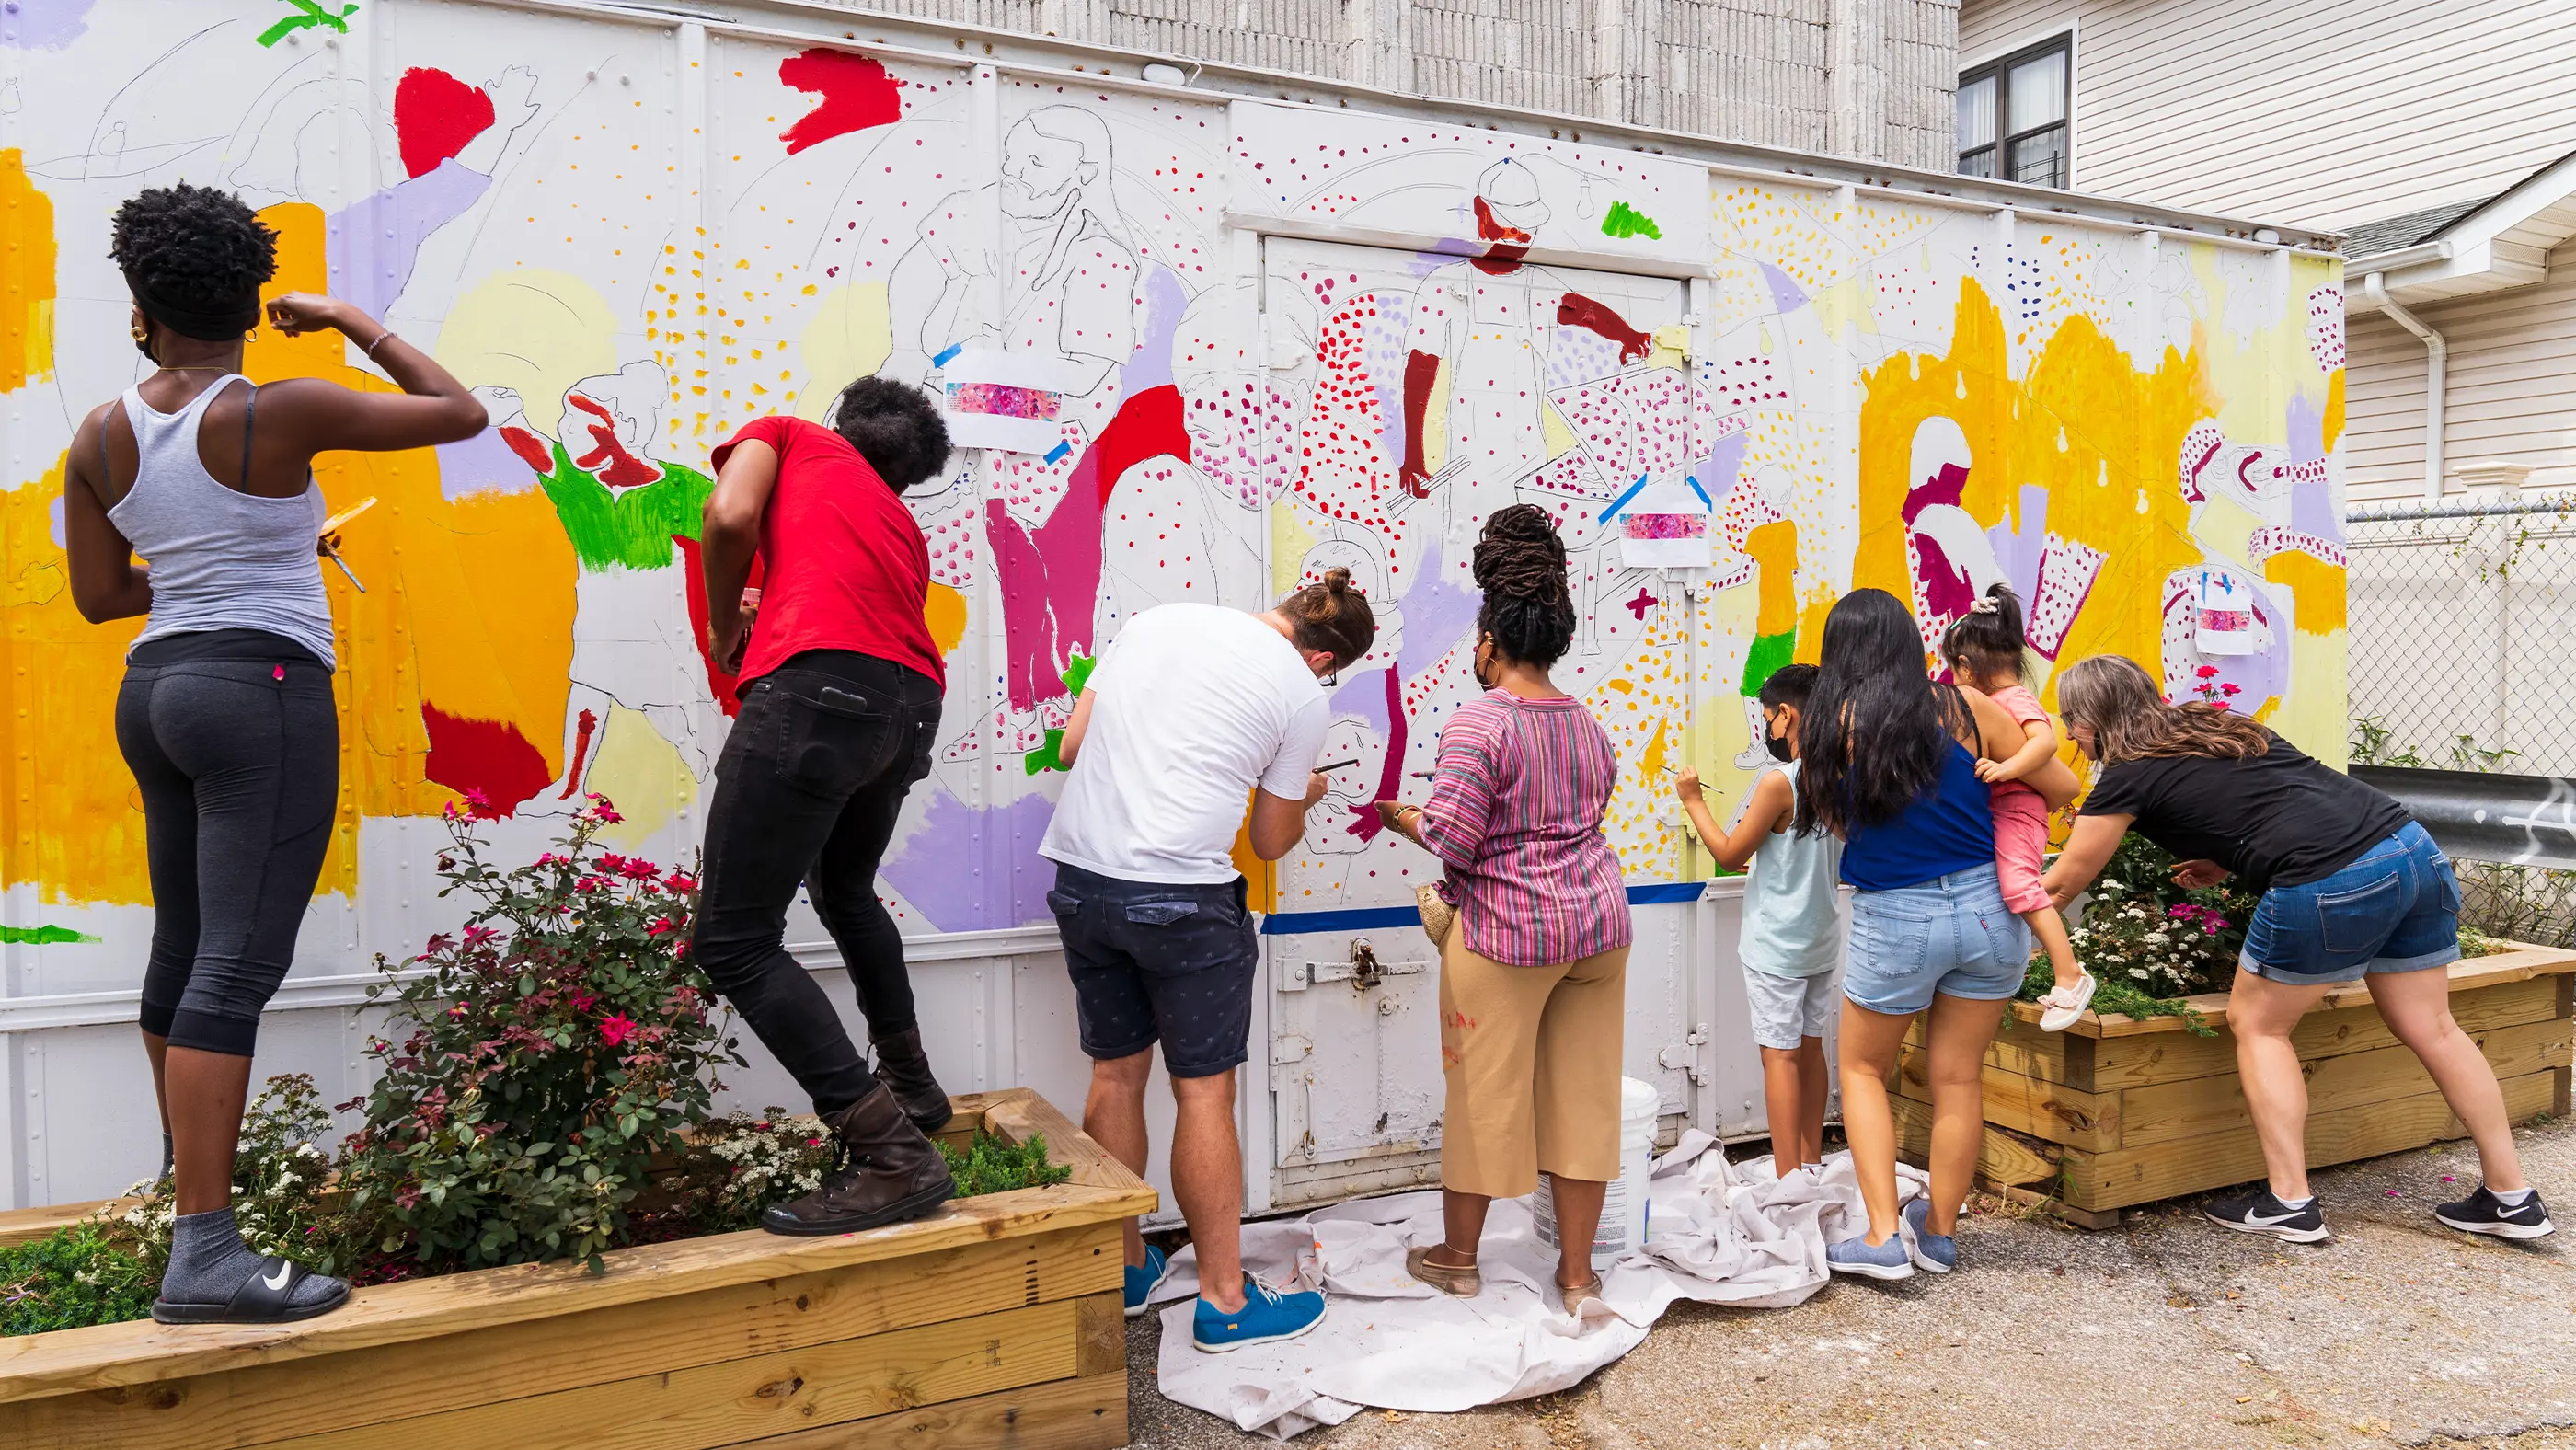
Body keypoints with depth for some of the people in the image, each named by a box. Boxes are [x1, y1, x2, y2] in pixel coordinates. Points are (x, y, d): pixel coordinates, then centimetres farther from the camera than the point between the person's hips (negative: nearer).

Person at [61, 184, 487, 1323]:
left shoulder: (100, 437, 7)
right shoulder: (280, 414, -11)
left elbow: (98, 594, 11)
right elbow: (461, 414, -4)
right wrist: (351, 322, 5)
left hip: (157, 688, 8)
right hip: (263, 691, -7)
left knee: (183, 947, 23)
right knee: (239, 966, -12)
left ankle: (185, 1162, 44)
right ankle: (202, 1253, -15)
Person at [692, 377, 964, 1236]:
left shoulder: (788, 435, 21)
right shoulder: (900, 522, 34)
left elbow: (730, 515, 1)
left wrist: (724, 632, 16)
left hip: (820, 685, -7)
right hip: (912, 705, 7)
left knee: (734, 943, -2)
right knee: (845, 892, 32)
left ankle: (893, 1156, -5)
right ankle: (911, 1089, 43)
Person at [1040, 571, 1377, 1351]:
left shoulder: (1158, 620, 10)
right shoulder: (1303, 695, -3)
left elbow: (1073, 746, 12)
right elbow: (1272, 839, 7)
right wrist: (1302, 795, 28)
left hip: (1081, 872, 6)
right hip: (1180, 897, -6)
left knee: (1116, 1074, 18)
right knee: (1205, 1091, 6)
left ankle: (1123, 1266, 33)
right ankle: (1225, 1300, 17)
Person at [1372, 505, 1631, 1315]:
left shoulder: (1478, 723, -14)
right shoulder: (1588, 725, 8)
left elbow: (1453, 836, -18)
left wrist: (1402, 817, 1)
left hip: (1505, 934, -6)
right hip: (1598, 923, 6)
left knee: (1485, 1092, 9)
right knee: (1582, 1094, 12)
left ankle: (1457, 1258, 27)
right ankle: (1577, 1273, 21)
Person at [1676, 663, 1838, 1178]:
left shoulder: (1779, 782, -21)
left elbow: (1729, 855, -12)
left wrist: (1695, 801, -2)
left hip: (1776, 946, -7)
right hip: (1822, 941, 7)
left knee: (1779, 1054, -2)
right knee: (1810, 1047, 16)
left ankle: (1787, 1180, 0)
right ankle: (1812, 1161, 27)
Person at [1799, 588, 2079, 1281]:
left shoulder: (1827, 724, -7)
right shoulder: (1964, 708, -3)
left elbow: (1836, 821, 2)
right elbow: (2063, 787, 4)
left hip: (1893, 919, -2)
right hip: (1987, 908, 2)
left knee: (1862, 1068, 18)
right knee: (1958, 1078, 14)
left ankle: (1883, 1237, 10)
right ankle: (1939, 1231, 29)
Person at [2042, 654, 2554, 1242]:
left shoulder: (2129, 776, 1)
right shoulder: (2218, 726, 22)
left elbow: (2062, 883, 7)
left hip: (2329, 885, -8)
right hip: (2413, 845, 8)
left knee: (2257, 1023, 10)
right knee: (2430, 1027, 16)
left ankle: (2289, 1203, 9)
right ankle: (2512, 1197, 24)